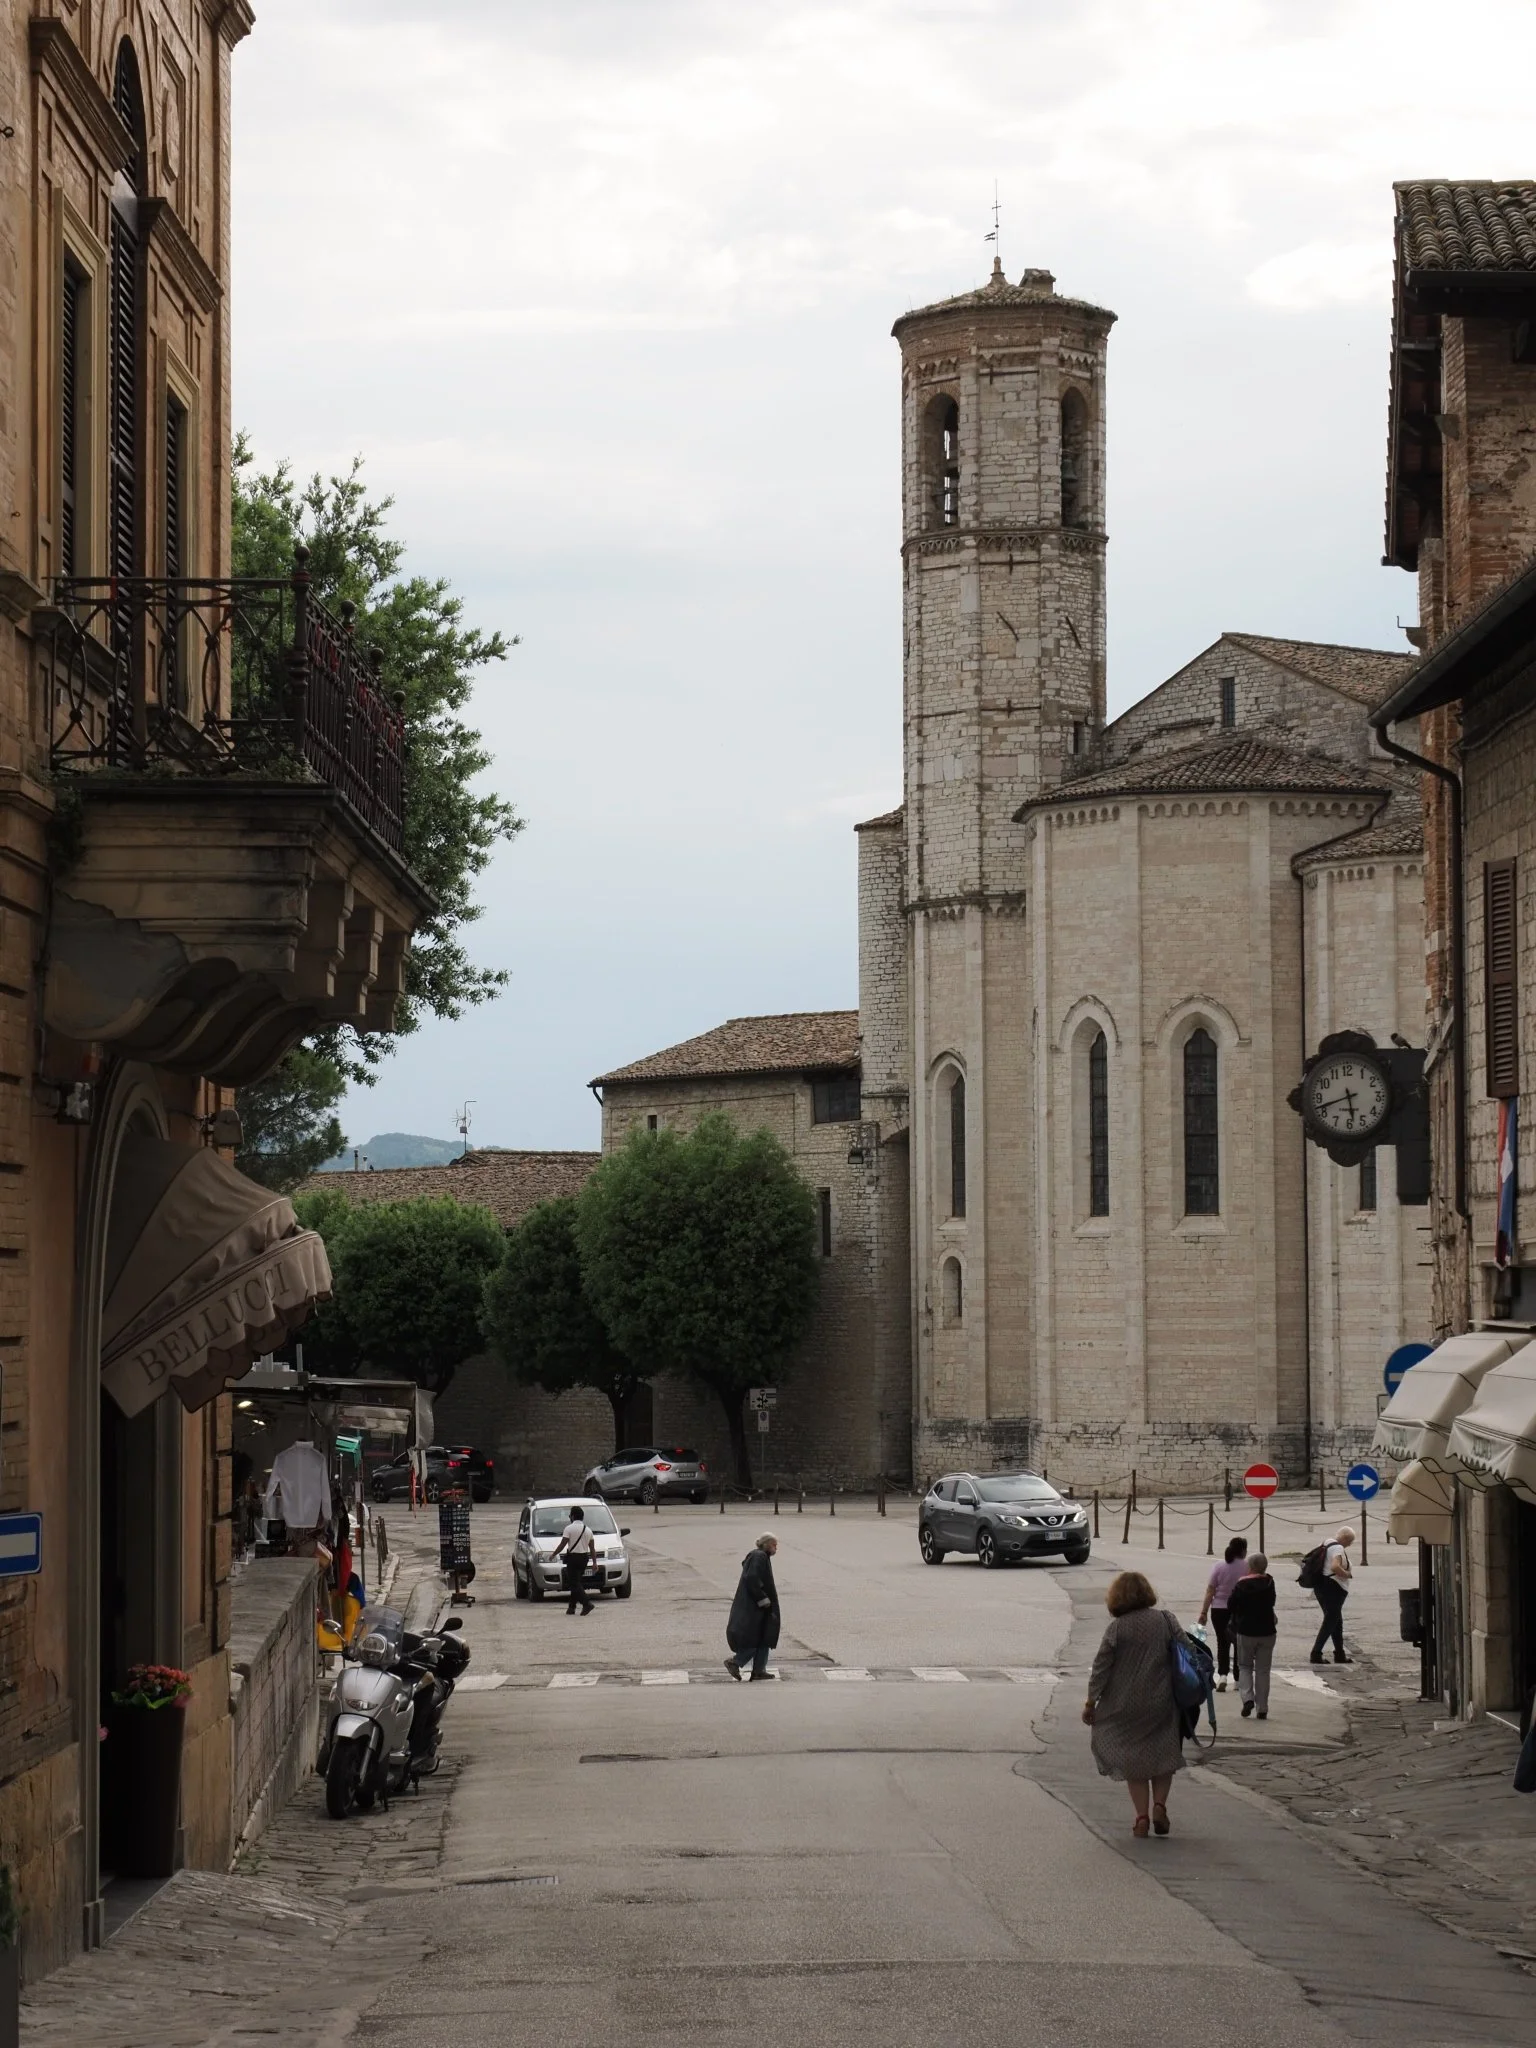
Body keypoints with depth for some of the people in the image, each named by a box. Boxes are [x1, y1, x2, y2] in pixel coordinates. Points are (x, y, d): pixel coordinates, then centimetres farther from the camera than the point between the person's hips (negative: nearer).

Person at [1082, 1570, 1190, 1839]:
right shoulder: (1165, 1620, -3)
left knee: (1134, 1761, 10)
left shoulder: (1117, 1629, -8)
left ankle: (1141, 1816, 5)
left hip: (1126, 1706, -1)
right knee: (1163, 1754, 17)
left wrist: (1091, 1702, 1)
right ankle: (1160, 1805, 1)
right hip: (1162, 1703, 1)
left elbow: (1101, 1668, -7)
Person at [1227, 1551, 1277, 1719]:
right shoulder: (1269, 1583, -5)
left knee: (1244, 1667, 13)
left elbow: (1230, 1607, -5)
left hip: (1245, 1631, -2)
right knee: (1263, 1670, 9)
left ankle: (1248, 1698, -9)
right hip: (1267, 1631, 2)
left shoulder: (1241, 1585, -12)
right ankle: (1262, 1709, 7)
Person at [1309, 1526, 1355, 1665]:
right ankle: (1316, 1654, -7)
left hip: (1322, 1585, 10)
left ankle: (1340, 1655, 23)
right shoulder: (1338, 1548, -16)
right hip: (1333, 1588, -10)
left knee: (1337, 1621, 17)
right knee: (1330, 1622, -4)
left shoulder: (1327, 1544, 15)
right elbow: (1335, 1567, -32)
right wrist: (1348, 1574, -16)